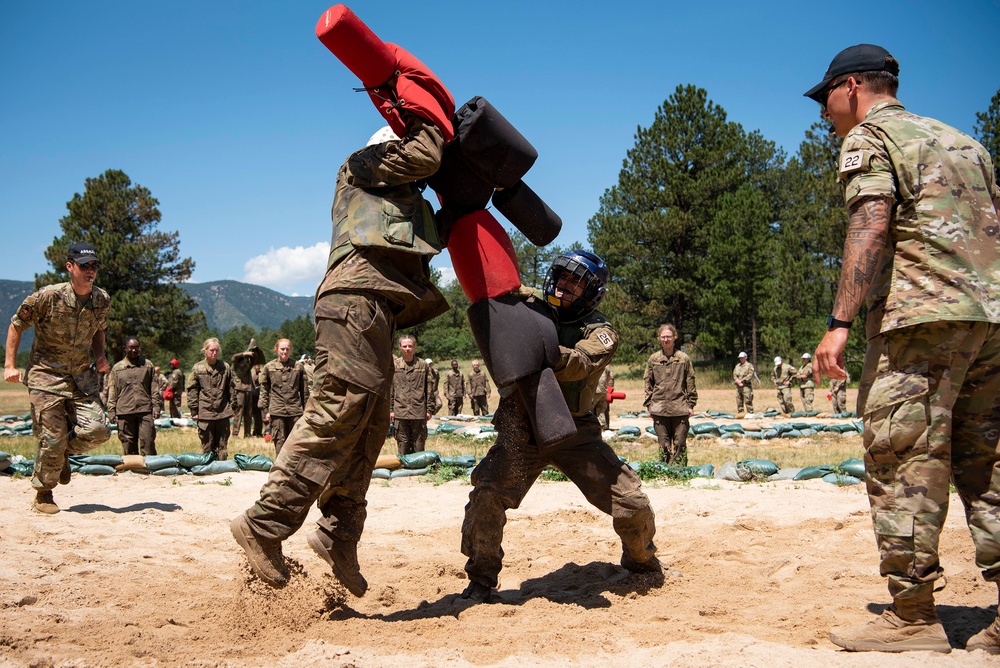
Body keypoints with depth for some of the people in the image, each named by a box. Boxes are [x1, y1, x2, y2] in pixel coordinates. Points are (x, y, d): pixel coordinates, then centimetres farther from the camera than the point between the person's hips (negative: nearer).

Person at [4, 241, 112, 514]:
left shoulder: (102, 300, -1)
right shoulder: (48, 297, -15)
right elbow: (17, 325, -3)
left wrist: (100, 355, 0)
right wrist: (10, 365, -8)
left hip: (82, 376, 4)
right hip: (46, 375, -4)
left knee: (97, 430, -12)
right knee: (52, 438, -4)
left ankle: (64, 452, 22)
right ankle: (43, 496, 17)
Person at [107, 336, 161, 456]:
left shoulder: (148, 365, 12)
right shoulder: (117, 368, 12)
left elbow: (155, 388, 11)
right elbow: (112, 391, 12)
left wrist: (156, 406, 2)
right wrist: (111, 410, 5)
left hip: (145, 410, -1)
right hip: (124, 411, 1)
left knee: (148, 442, -7)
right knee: (128, 445, 3)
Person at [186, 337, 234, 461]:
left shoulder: (226, 367, 6)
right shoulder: (197, 368, 0)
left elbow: (231, 389, 11)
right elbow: (192, 390, 2)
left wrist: (232, 407, 7)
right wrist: (194, 410, -1)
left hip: (223, 413, 2)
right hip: (205, 412, -2)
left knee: (222, 446, 7)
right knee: (207, 446, 5)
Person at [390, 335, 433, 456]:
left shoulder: (423, 365, 4)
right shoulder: (394, 365, 4)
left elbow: (429, 389, 6)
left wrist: (430, 409, 3)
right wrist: (390, 409, 1)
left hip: (419, 412, 0)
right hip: (400, 411, 0)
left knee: (419, 444, 5)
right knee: (402, 443, 5)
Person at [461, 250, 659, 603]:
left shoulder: (600, 332, -6)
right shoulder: (530, 306, 4)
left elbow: (579, 364, -26)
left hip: (574, 431, 0)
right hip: (521, 428, 0)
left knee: (632, 504, -4)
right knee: (487, 494, -22)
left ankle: (642, 563, 29)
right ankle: (481, 578, -1)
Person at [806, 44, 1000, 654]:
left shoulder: (868, 136, 4)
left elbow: (871, 226, -12)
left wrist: (840, 322, -18)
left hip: (922, 312, -8)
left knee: (905, 462, -6)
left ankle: (912, 617, -6)